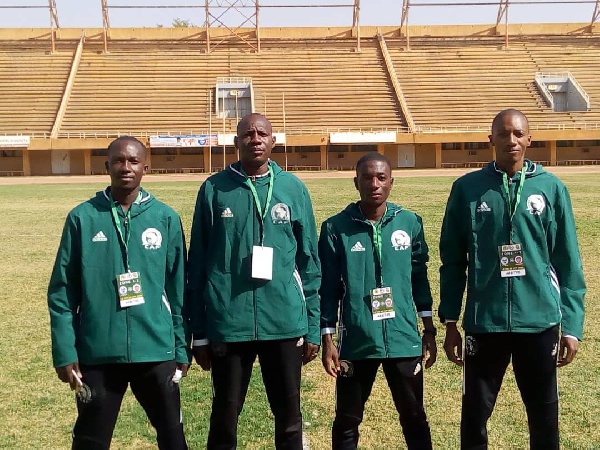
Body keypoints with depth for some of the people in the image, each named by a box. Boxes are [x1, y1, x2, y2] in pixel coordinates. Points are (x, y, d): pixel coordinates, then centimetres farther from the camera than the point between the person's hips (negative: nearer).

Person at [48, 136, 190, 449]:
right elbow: (62, 292, -1)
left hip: (156, 351, 1)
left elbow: (178, 289, 4)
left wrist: (182, 347, 4)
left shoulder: (166, 218, 1)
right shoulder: (82, 218, -2)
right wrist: (64, 351, -6)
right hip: (97, 353, -1)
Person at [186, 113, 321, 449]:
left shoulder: (294, 189, 4)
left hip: (285, 323, 1)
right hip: (229, 324, -1)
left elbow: (309, 263, 6)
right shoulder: (214, 189, 1)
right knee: (225, 417, 11)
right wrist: (199, 332, 1)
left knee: (290, 416, 13)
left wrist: (313, 327, 4)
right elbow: (198, 264, 2)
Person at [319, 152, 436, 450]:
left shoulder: (410, 223, 1)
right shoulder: (336, 228, -5)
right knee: (347, 421, 13)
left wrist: (429, 329, 10)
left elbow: (419, 277, 9)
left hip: (404, 339, 2)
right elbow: (329, 288, -1)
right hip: (356, 341, -1)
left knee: (414, 417, 15)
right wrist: (327, 339, -3)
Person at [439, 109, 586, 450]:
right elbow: (453, 261, 3)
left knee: (545, 415, 13)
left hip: (540, 321, 1)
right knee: (475, 415, 10)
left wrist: (572, 325, -2)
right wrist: (450, 322, 2)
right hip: (484, 322, 0)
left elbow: (568, 263, 2)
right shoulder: (467, 188, 0)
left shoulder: (552, 188, 1)